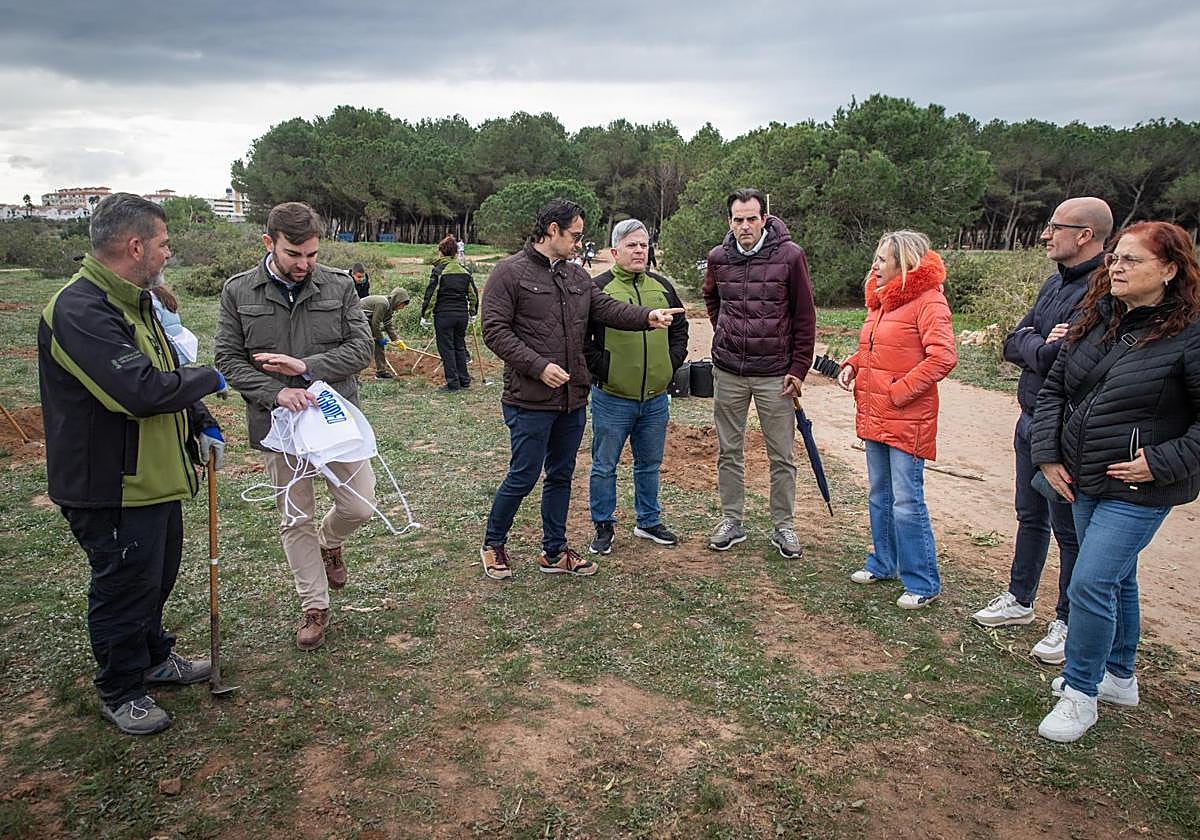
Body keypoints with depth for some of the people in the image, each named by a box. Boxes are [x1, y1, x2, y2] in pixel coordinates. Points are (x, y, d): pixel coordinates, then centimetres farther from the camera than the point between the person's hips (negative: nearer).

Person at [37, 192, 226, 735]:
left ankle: (153, 658, 45)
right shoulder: (79, 311, -25)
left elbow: (167, 374, 19)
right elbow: (141, 389, -35)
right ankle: (120, 692, 27)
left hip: (154, 477, 10)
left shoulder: (133, 302, 9)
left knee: (158, 575, 24)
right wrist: (210, 379, -18)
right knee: (124, 588, 7)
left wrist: (203, 425, 8)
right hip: (111, 488, -10)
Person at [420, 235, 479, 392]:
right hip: (462, 314, 5)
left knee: (446, 349, 2)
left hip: (444, 315, -5)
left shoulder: (439, 270, -9)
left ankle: (453, 383, 3)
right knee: (459, 346, 17)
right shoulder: (464, 271, 7)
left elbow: (431, 294, -12)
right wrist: (473, 313, 23)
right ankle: (464, 380, 20)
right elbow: (473, 294, 12)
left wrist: (424, 315, -6)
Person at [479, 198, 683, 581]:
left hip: (573, 399, 7)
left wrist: (647, 316, -16)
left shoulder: (577, 276, 14)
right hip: (530, 400, -7)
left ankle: (554, 552, 28)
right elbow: (495, 331, -12)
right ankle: (493, 545, 21)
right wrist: (539, 366, -19)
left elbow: (608, 308, 2)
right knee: (523, 476, 0)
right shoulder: (510, 272, -7)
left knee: (561, 476, 14)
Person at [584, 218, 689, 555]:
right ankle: (603, 527, 21)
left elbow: (680, 328, 19)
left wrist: (672, 363, 7)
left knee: (650, 464, 17)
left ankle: (649, 521, 32)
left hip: (656, 397, 5)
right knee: (604, 466, 6)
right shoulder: (598, 288, -7)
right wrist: (601, 368, -11)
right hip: (612, 398, -4)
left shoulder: (662, 287, 10)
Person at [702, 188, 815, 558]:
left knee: (782, 456, 6)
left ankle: (783, 526, 20)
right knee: (729, 452, 11)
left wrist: (798, 368, -7)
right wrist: (726, 336, 12)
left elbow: (805, 316, -5)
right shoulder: (718, 258, 1)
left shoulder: (790, 255, -9)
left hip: (775, 374, -3)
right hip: (728, 372, 3)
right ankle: (731, 521, 25)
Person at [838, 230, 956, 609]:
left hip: (907, 421, -9)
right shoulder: (880, 299, 14)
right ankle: (884, 563, 34)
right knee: (879, 496, 19)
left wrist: (899, 391, -20)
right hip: (874, 417, 9)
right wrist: (853, 364, 6)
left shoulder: (927, 300, -13)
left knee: (907, 503, -3)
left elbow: (943, 357, -23)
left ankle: (923, 583, 10)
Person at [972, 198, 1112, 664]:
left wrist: (1037, 350, -12)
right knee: (1031, 517, 21)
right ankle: (1019, 599, 38)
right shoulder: (1056, 283, 10)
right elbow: (1013, 344, 6)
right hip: (1031, 422, 9)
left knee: (1070, 529, 6)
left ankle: (1069, 623, 23)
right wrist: (1043, 347, -13)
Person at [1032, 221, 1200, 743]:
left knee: (1090, 584, -9)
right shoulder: (1095, 318, 4)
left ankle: (1080, 692, 10)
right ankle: (1119, 678, 38)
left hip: (1137, 491, -6)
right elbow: (1054, 389, 8)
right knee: (1116, 579, 20)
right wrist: (1048, 455, 1)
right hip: (1083, 482, 7)